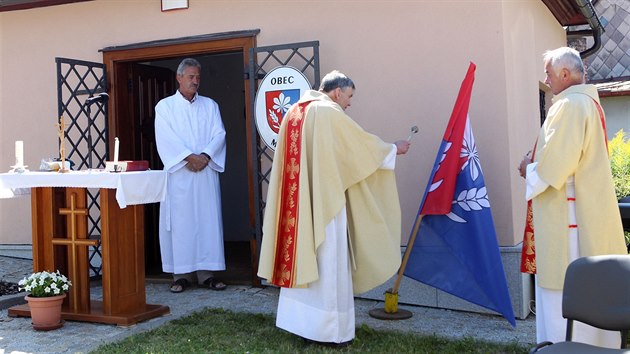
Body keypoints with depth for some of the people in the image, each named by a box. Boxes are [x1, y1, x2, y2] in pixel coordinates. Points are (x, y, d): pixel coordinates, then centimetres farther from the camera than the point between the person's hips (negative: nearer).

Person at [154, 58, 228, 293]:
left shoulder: (210, 105, 14)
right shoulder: (165, 106, 6)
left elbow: (219, 134, 3)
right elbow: (166, 138, -6)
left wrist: (205, 155, -13)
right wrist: (189, 157, -16)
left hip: (206, 172, 2)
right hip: (179, 173, -2)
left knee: (208, 220, 1)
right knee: (180, 222, -2)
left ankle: (207, 273, 6)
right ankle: (181, 274, 5)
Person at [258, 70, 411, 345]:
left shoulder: (295, 113, 14)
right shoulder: (330, 113, -10)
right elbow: (362, 143, -4)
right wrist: (393, 149, 12)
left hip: (298, 203, 8)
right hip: (324, 201, -8)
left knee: (300, 256, 13)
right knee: (328, 261, -1)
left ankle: (299, 321, 19)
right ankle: (329, 330, 6)